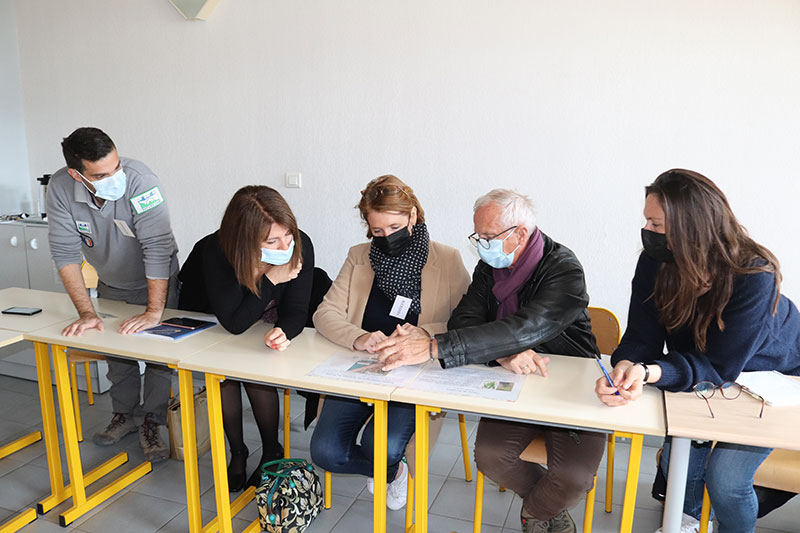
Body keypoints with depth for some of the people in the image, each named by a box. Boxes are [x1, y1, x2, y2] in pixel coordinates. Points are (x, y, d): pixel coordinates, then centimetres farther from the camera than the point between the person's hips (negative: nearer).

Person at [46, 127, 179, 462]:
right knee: (116, 352, 13)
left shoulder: (140, 180, -35)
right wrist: (86, 312, -26)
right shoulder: (61, 189, -23)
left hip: (157, 281, -3)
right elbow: (65, 253, -20)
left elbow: (157, 247, -36)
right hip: (111, 286, 4)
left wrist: (154, 311, -37)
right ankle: (125, 415, 34)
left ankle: (151, 424, 15)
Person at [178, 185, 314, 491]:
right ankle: (237, 451, 5)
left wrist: (283, 332, -48)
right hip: (207, 325, -1)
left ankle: (272, 451, 3)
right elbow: (234, 323, -37)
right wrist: (271, 279, -41)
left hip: (264, 325, 1)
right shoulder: (215, 252, -38)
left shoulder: (301, 246, -30)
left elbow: (296, 310, -25)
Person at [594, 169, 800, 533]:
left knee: (725, 479, -10)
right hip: (702, 374, 4)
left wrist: (652, 373, -50)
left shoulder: (754, 275, -34)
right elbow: (641, 337, -21)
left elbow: (721, 366, -33)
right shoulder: (655, 263, -21)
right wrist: (625, 367, -44)